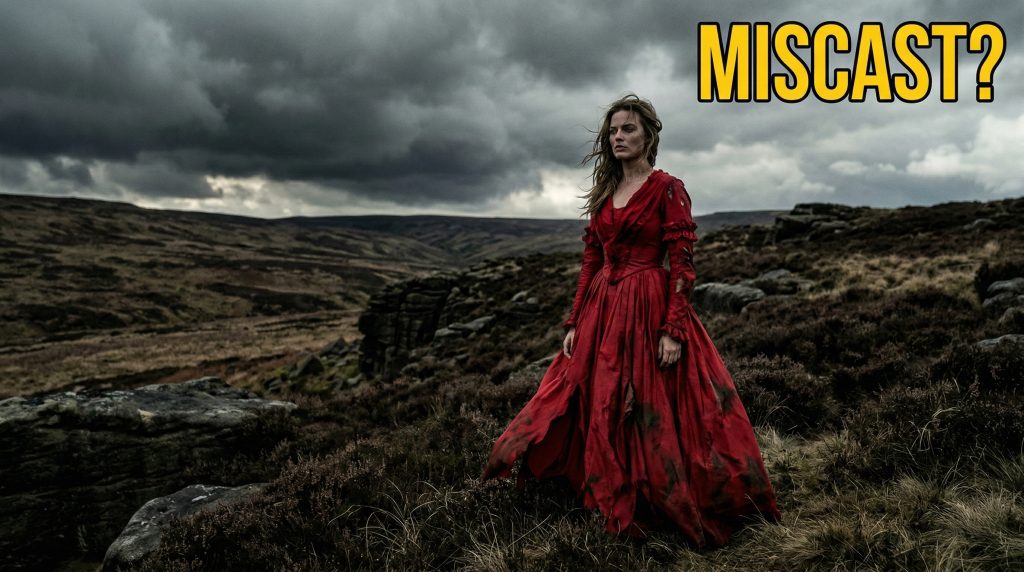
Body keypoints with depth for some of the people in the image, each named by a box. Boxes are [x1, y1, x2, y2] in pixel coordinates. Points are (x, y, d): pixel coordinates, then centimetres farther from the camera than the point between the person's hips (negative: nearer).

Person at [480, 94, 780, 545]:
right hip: (602, 310, 6)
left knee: (653, 411, -1)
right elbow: (590, 262, 12)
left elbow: (682, 263, -11)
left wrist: (673, 330, -18)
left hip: (650, 308, -6)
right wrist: (575, 323, 8)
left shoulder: (667, 188, -6)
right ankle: (613, 497, 31)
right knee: (601, 408, 12)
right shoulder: (604, 192, 12)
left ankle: (664, 503, 18)